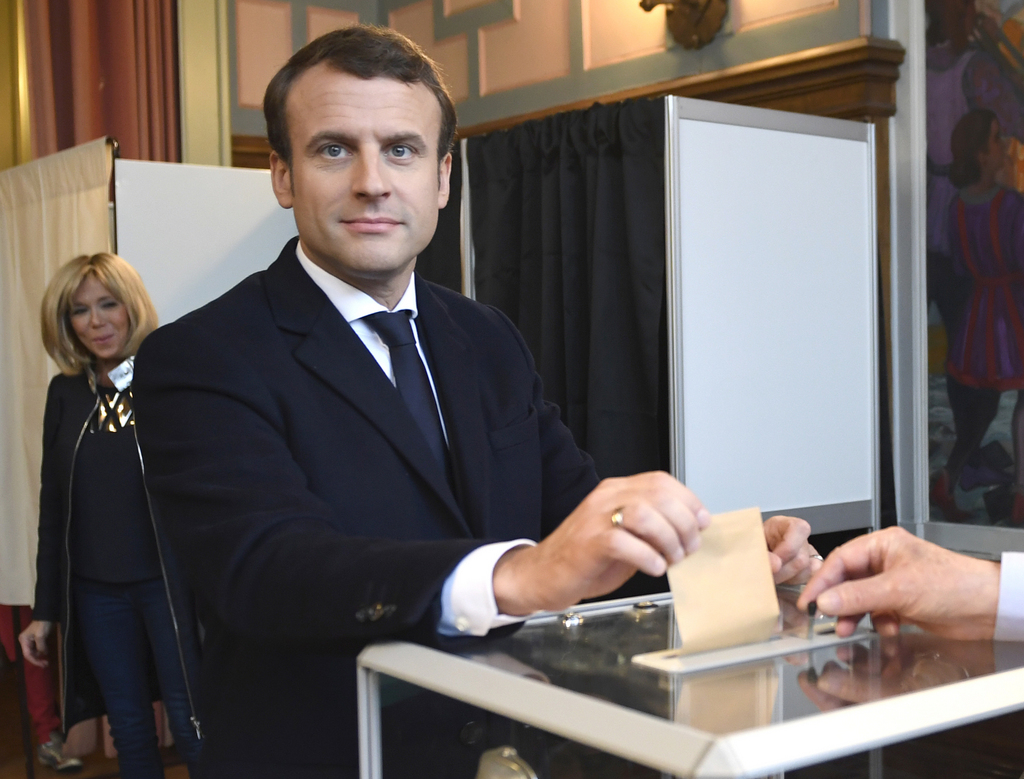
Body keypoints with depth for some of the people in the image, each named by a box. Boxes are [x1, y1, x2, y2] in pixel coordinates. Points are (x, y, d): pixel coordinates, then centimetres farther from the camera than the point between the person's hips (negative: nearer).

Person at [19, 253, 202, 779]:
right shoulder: (66, 393, 7)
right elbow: (53, 504, 11)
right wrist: (45, 608, 11)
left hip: (171, 582, -4)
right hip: (96, 592, 4)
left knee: (191, 724, -1)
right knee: (129, 730, 13)